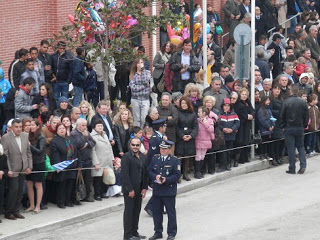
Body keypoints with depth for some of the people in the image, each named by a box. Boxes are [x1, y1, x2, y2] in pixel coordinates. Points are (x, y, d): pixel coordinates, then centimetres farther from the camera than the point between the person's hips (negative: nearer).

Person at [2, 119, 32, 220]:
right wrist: (8, 170, -18)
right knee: (13, 190, -4)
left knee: (20, 191, 9)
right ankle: (8, 212, 8)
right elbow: (4, 155, -14)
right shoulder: (5, 138, -12)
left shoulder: (25, 136, 5)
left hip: (23, 169, 6)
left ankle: (16, 211, 20)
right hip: (12, 170, -6)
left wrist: (29, 166, 5)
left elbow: (28, 152, 11)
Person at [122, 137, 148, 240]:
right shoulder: (127, 157, -11)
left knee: (137, 211, 11)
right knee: (129, 211, -1)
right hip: (129, 190, -6)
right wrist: (130, 189, -17)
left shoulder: (143, 157, 11)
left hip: (139, 189, 6)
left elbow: (145, 173, 13)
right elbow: (125, 174, -15)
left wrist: (144, 188, 6)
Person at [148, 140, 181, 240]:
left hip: (169, 191, -4)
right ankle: (158, 232, 22)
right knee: (157, 212, 11)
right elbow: (149, 171, 8)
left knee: (171, 212, 2)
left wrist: (166, 180, -20)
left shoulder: (174, 160, -4)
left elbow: (177, 175, -7)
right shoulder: (155, 159, 8)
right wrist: (155, 177, -12)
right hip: (157, 190, 4)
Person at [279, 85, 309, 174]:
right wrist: (304, 125, 15)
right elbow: (306, 116, 3)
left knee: (291, 148, 2)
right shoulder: (303, 102, -2)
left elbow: (282, 115, -8)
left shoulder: (286, 102, -11)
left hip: (289, 127, -3)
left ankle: (292, 169, 3)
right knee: (300, 146, 15)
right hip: (300, 127, 3)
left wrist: (282, 126, 5)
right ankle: (303, 165, 0)